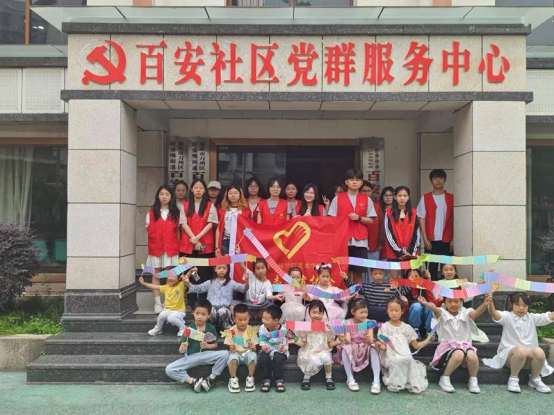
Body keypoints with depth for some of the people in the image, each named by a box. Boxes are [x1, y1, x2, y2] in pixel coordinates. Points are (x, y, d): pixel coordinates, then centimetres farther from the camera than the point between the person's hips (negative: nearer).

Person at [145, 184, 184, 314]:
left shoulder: (176, 213, 7)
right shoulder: (151, 212, 7)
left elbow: (177, 231, 8)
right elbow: (148, 230, 6)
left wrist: (178, 246, 1)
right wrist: (151, 245, -6)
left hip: (171, 248, 0)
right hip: (155, 247, 0)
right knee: (156, 275, 2)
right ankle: (157, 302, 6)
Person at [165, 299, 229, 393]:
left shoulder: (211, 328, -2)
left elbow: (215, 345, 8)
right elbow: (181, 350, -5)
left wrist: (207, 346, -14)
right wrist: (182, 348, -30)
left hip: (206, 355, 1)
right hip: (190, 357, 0)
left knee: (225, 354, -26)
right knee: (169, 369, -21)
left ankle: (211, 379, -12)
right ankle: (192, 381, -13)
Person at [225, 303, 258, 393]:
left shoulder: (252, 330, -2)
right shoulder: (231, 331, -3)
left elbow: (255, 349, -4)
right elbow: (228, 348, -3)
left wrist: (252, 347, -28)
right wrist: (231, 349, -27)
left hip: (247, 353, 0)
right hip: (236, 354, 0)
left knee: (253, 355, -33)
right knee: (233, 356, -35)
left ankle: (250, 379, -15)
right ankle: (233, 379, -15)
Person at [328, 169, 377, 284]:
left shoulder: (366, 200, 9)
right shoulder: (338, 198, 6)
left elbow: (371, 221, 9)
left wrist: (359, 218, -9)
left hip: (360, 241, 1)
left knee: (358, 272, 2)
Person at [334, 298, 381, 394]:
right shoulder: (347, 323, -9)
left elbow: (371, 340, -18)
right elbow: (347, 340, -21)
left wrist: (369, 340, -43)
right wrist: (345, 339, -46)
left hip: (365, 349, 1)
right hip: (352, 350, -1)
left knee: (373, 347, -30)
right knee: (345, 347, -34)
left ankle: (376, 381, -35)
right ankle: (350, 379, -28)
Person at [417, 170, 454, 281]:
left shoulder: (451, 198, 7)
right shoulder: (425, 198, 4)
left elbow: (454, 219, 5)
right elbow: (422, 218, 1)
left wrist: (454, 239, -2)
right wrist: (425, 238, -7)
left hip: (447, 239, 1)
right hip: (432, 239, -1)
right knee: (432, 268, 0)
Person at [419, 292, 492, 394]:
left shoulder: (465, 313, 5)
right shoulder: (443, 314, 0)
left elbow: (477, 312, -16)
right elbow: (435, 309, -24)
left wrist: (485, 304, -40)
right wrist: (426, 304, -49)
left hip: (465, 345, 2)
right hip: (448, 346, -2)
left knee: (472, 356, -31)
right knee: (459, 354, -35)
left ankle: (473, 380, -2)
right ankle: (444, 379, -12)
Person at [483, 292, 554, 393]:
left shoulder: (532, 318, 11)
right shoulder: (507, 316, -1)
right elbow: (494, 314, -22)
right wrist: (490, 302, -44)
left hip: (528, 358, 3)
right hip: (510, 354, -3)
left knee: (539, 352, -30)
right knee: (520, 350, -37)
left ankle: (535, 379, -3)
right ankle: (513, 379, -15)